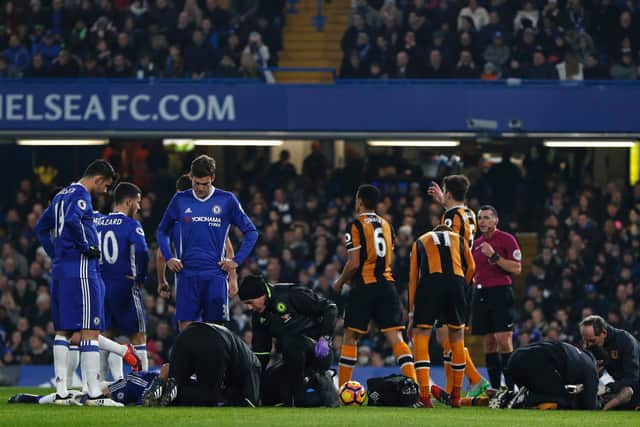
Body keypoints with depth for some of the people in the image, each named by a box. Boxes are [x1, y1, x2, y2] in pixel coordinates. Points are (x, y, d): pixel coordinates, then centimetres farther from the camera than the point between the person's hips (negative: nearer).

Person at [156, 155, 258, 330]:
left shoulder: (227, 200, 0)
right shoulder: (180, 200, 6)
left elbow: (251, 232, 6)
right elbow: (163, 231, 19)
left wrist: (237, 261, -2)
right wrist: (169, 258, 5)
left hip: (215, 275, -1)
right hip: (187, 275, 1)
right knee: (186, 328, -3)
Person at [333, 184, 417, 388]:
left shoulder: (355, 226, -6)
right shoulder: (386, 225, 15)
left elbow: (354, 264, -12)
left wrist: (340, 282, 5)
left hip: (364, 287, -5)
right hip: (387, 285, 5)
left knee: (350, 337, 6)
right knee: (395, 337, -3)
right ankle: (414, 385, -17)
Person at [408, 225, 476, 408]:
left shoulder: (420, 241, 30)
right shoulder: (459, 240, 31)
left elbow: (413, 277, 24)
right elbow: (471, 268, 15)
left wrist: (411, 315, 25)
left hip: (429, 282, -1)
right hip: (456, 281, 1)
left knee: (421, 337, 3)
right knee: (457, 338, 15)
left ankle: (425, 395, -8)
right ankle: (456, 396, 22)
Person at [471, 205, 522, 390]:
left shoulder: (506, 239, -2)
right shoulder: (476, 244, 17)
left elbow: (517, 268, -11)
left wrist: (494, 256, -17)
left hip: (500, 292, -6)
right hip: (480, 294, 6)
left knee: (503, 340, -14)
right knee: (488, 343, 4)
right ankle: (494, 387, 7)